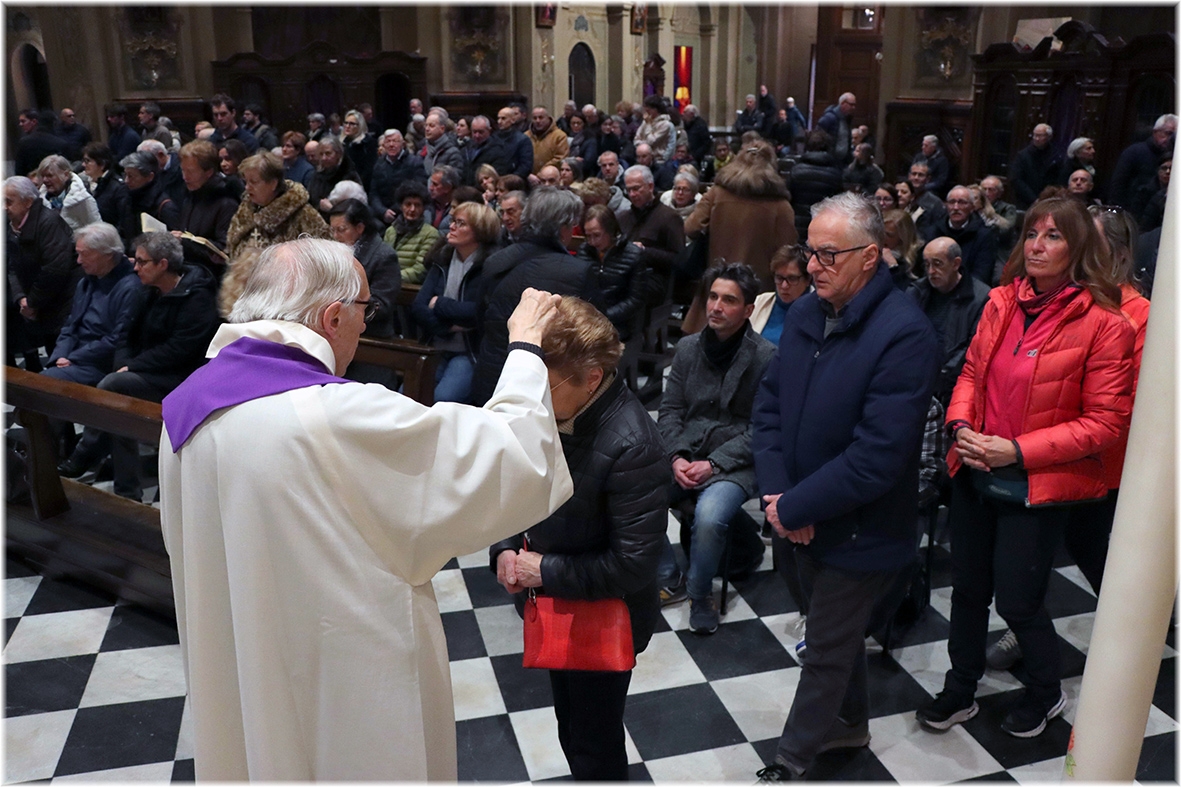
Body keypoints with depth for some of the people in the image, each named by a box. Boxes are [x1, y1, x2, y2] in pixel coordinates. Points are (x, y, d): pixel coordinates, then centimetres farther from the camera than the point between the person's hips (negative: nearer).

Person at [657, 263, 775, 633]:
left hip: (733, 464, -5)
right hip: (685, 456, 5)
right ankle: (670, 578, 6)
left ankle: (700, 594, -1)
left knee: (708, 517, -33)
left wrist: (714, 463, -16)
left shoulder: (765, 358, -9)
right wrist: (676, 457, -8)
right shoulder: (688, 347, 7)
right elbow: (670, 410, 8)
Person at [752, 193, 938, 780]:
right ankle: (849, 721, 49)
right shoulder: (804, 314, -1)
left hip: (858, 529, -6)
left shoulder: (905, 334, -24)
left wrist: (794, 508, -20)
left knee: (827, 650, 10)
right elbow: (768, 406, 2)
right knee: (837, 630, 25)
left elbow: (878, 455, -27)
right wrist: (776, 494, -11)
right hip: (801, 520, 7)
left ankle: (789, 763, 30)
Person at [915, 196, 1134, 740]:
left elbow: (1106, 422, -13)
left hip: (1037, 487, -5)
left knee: (1017, 602, 7)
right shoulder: (1002, 301, 1)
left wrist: (1017, 450, -20)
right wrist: (960, 425, -8)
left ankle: (1045, 694, 38)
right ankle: (960, 693, 38)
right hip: (975, 475, 5)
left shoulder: (1103, 324, -14)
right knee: (968, 588, 16)